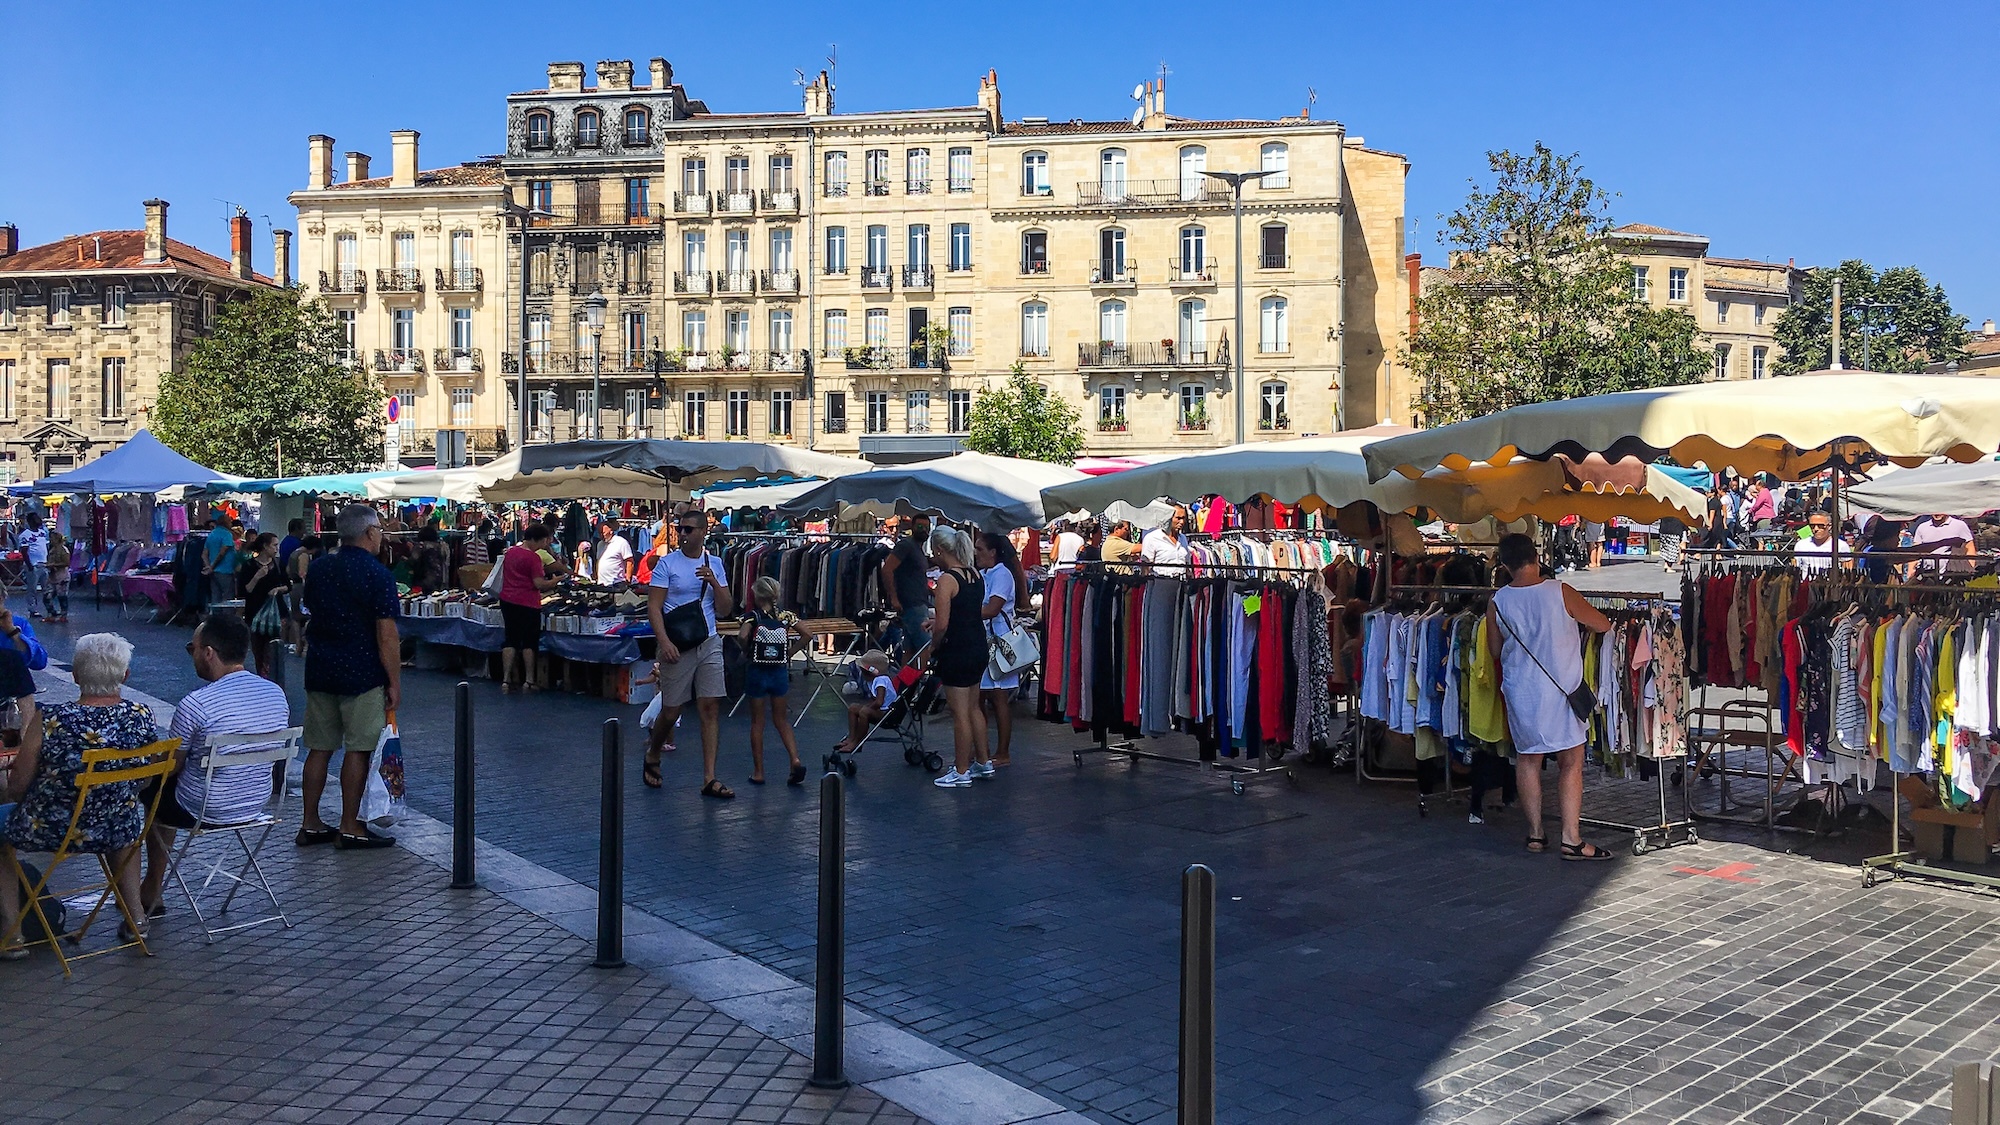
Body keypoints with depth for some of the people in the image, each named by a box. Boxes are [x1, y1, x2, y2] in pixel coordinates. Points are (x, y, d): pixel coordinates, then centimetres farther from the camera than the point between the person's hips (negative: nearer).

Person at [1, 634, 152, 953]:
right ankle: (135, 916, 37)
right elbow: (142, 784, 1)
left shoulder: (49, 721, -24)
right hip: (119, 832, 3)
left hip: (50, 831, -3)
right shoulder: (142, 717, -14)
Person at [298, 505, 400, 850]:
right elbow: (386, 634, -15)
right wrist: (394, 681, -10)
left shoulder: (318, 568, 7)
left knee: (319, 748, 12)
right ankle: (350, 827, 5)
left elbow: (311, 614, 20)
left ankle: (310, 824, 17)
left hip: (319, 671, 7)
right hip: (361, 673, -7)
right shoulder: (377, 574, -13)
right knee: (358, 749, 1)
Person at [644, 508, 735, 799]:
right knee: (671, 711, 4)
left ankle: (709, 779, 0)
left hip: (709, 644, 3)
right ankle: (652, 756, 34)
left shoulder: (714, 564, 9)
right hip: (676, 646, -3)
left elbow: (725, 610, 7)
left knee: (710, 708, -3)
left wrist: (714, 581, -10)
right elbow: (653, 606, -7)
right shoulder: (667, 563, -2)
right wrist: (664, 641, -20)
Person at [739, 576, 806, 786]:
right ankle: (796, 759, -4)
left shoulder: (753, 616, -9)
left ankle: (758, 772, 11)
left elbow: (743, 636, -25)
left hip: (758, 673, -3)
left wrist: (747, 649, -6)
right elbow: (806, 634, -1)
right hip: (780, 672, 3)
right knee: (781, 720, 15)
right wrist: (790, 652, 7)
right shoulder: (786, 616, 0)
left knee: (757, 722, 8)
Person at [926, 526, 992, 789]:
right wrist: (935, 624, 22)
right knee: (972, 708, 20)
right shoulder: (975, 575, 7)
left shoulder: (947, 579, -17)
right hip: (979, 647, 9)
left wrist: (930, 650, -5)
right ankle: (982, 762, 30)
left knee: (960, 713, 2)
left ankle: (961, 772, 11)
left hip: (957, 652, -8)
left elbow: (942, 625, -21)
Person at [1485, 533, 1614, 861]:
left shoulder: (1497, 602, -4)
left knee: (1527, 759, 14)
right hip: (1561, 690, -3)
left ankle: (1536, 834, 20)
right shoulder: (1560, 592, -11)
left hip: (1519, 692, 3)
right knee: (1571, 762, 4)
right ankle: (1571, 839, 3)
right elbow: (1603, 625, 1)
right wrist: (1575, 619, 21)